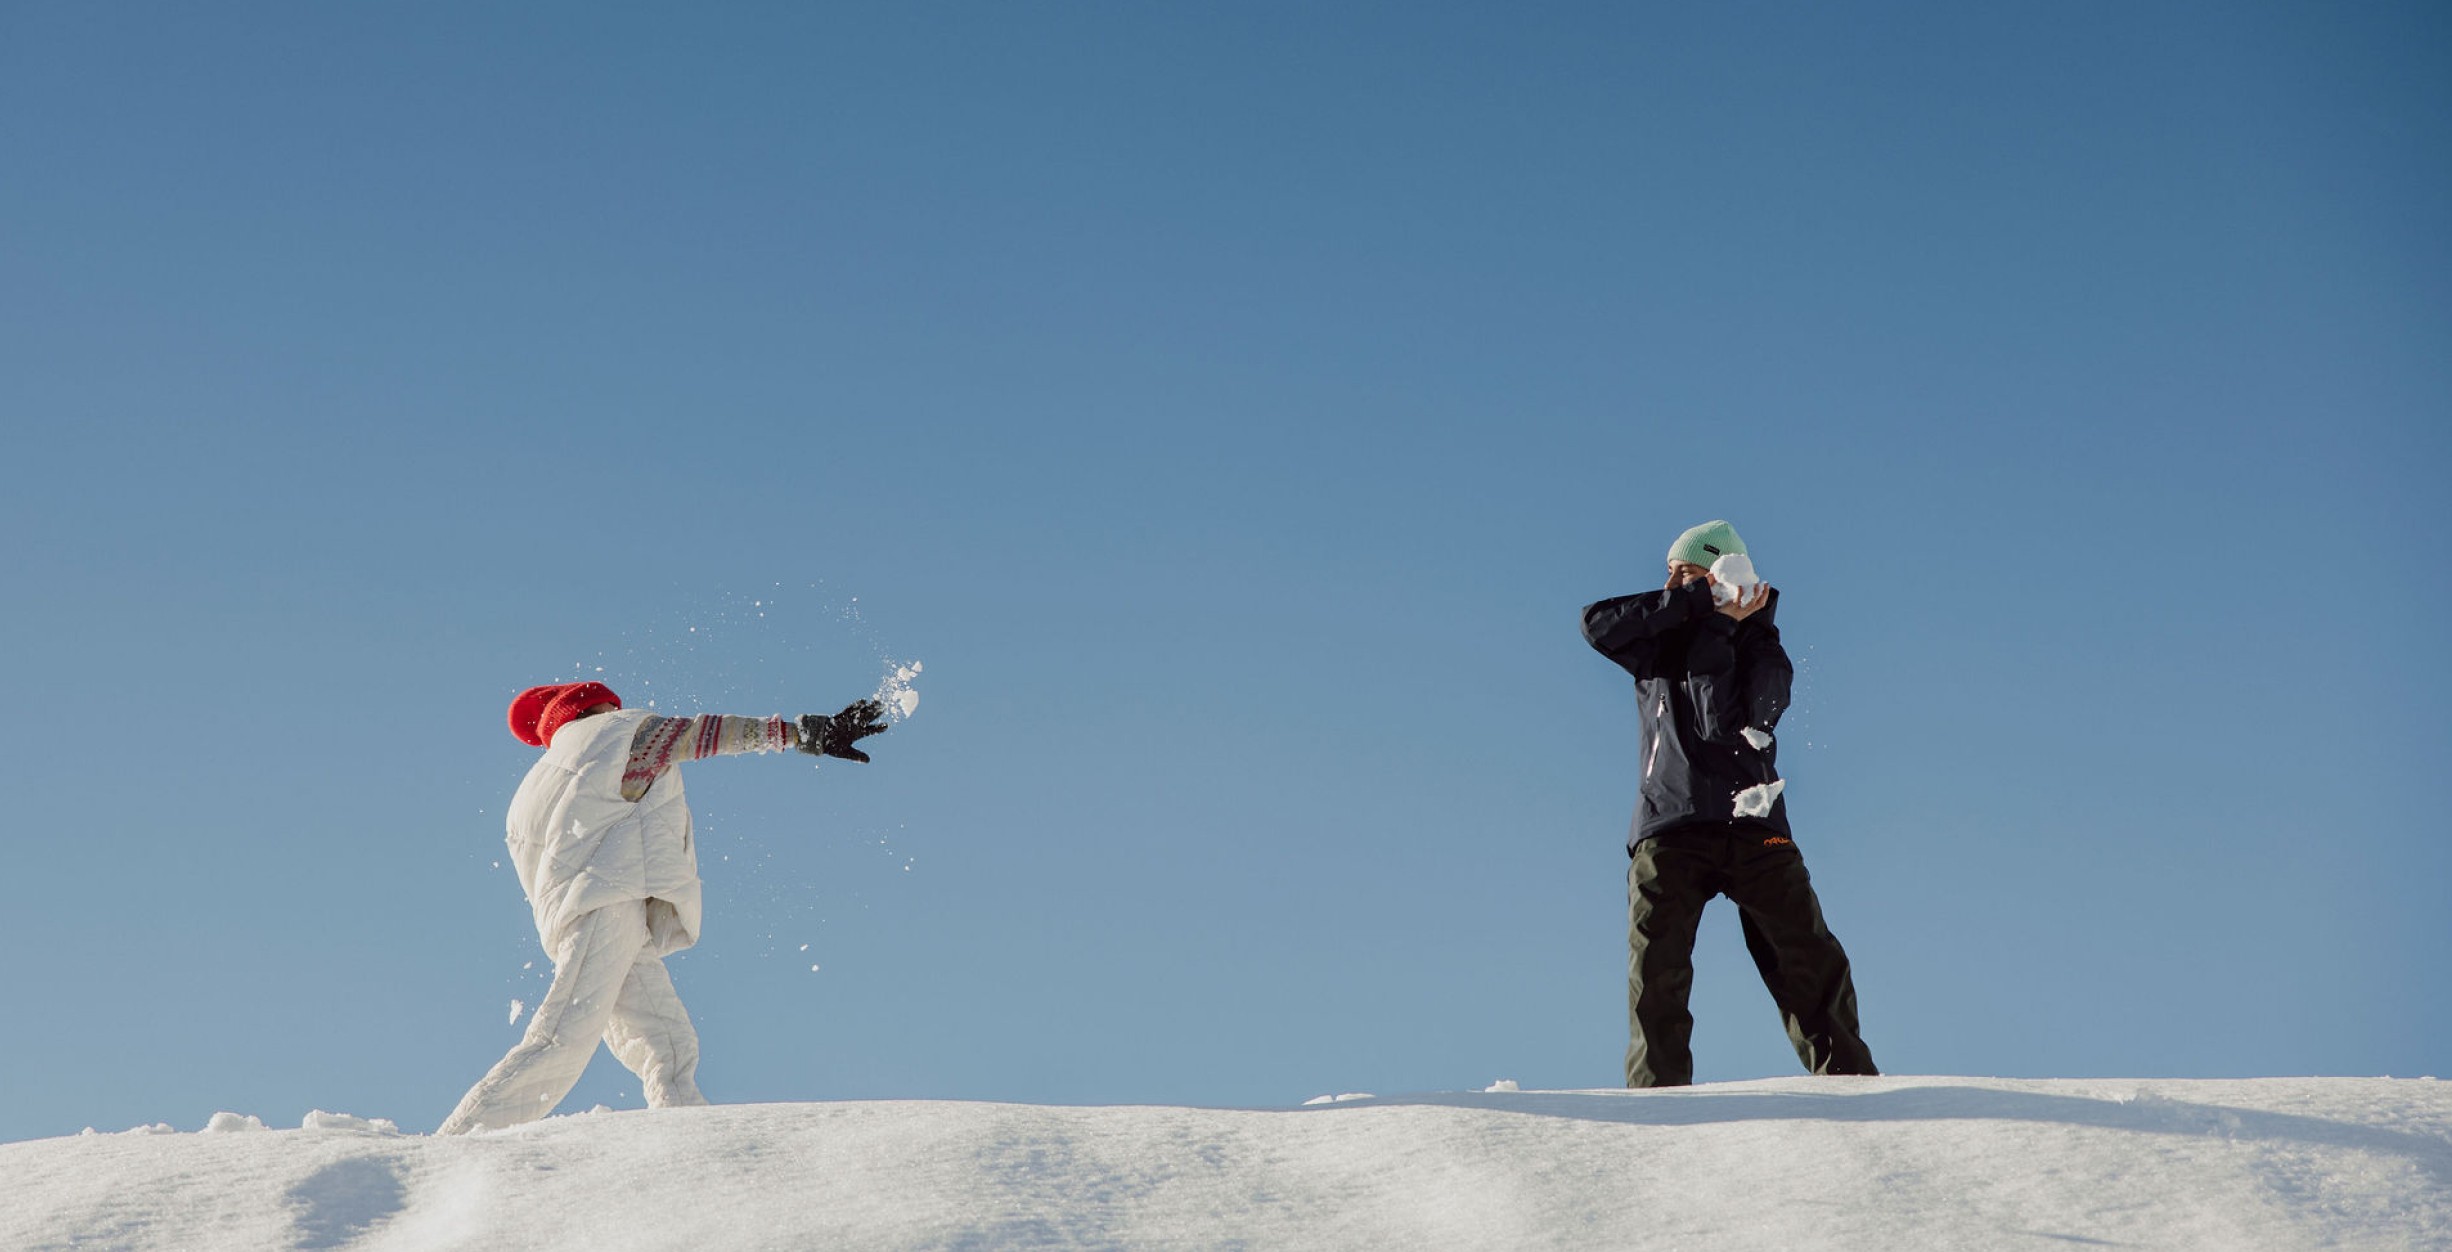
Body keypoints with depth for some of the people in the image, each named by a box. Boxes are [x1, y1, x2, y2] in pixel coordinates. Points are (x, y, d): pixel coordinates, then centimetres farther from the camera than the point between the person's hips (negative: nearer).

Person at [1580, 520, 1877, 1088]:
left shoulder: (1762, 654, 9)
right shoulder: (1661, 644, 18)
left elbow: (1722, 723, -9)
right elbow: (1597, 623, -2)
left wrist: (1719, 623, -7)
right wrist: (1691, 604, -3)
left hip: (1754, 829, -1)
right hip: (1669, 832, 1)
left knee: (1813, 966, -6)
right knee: (1656, 979, -10)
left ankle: (1851, 1085, -1)